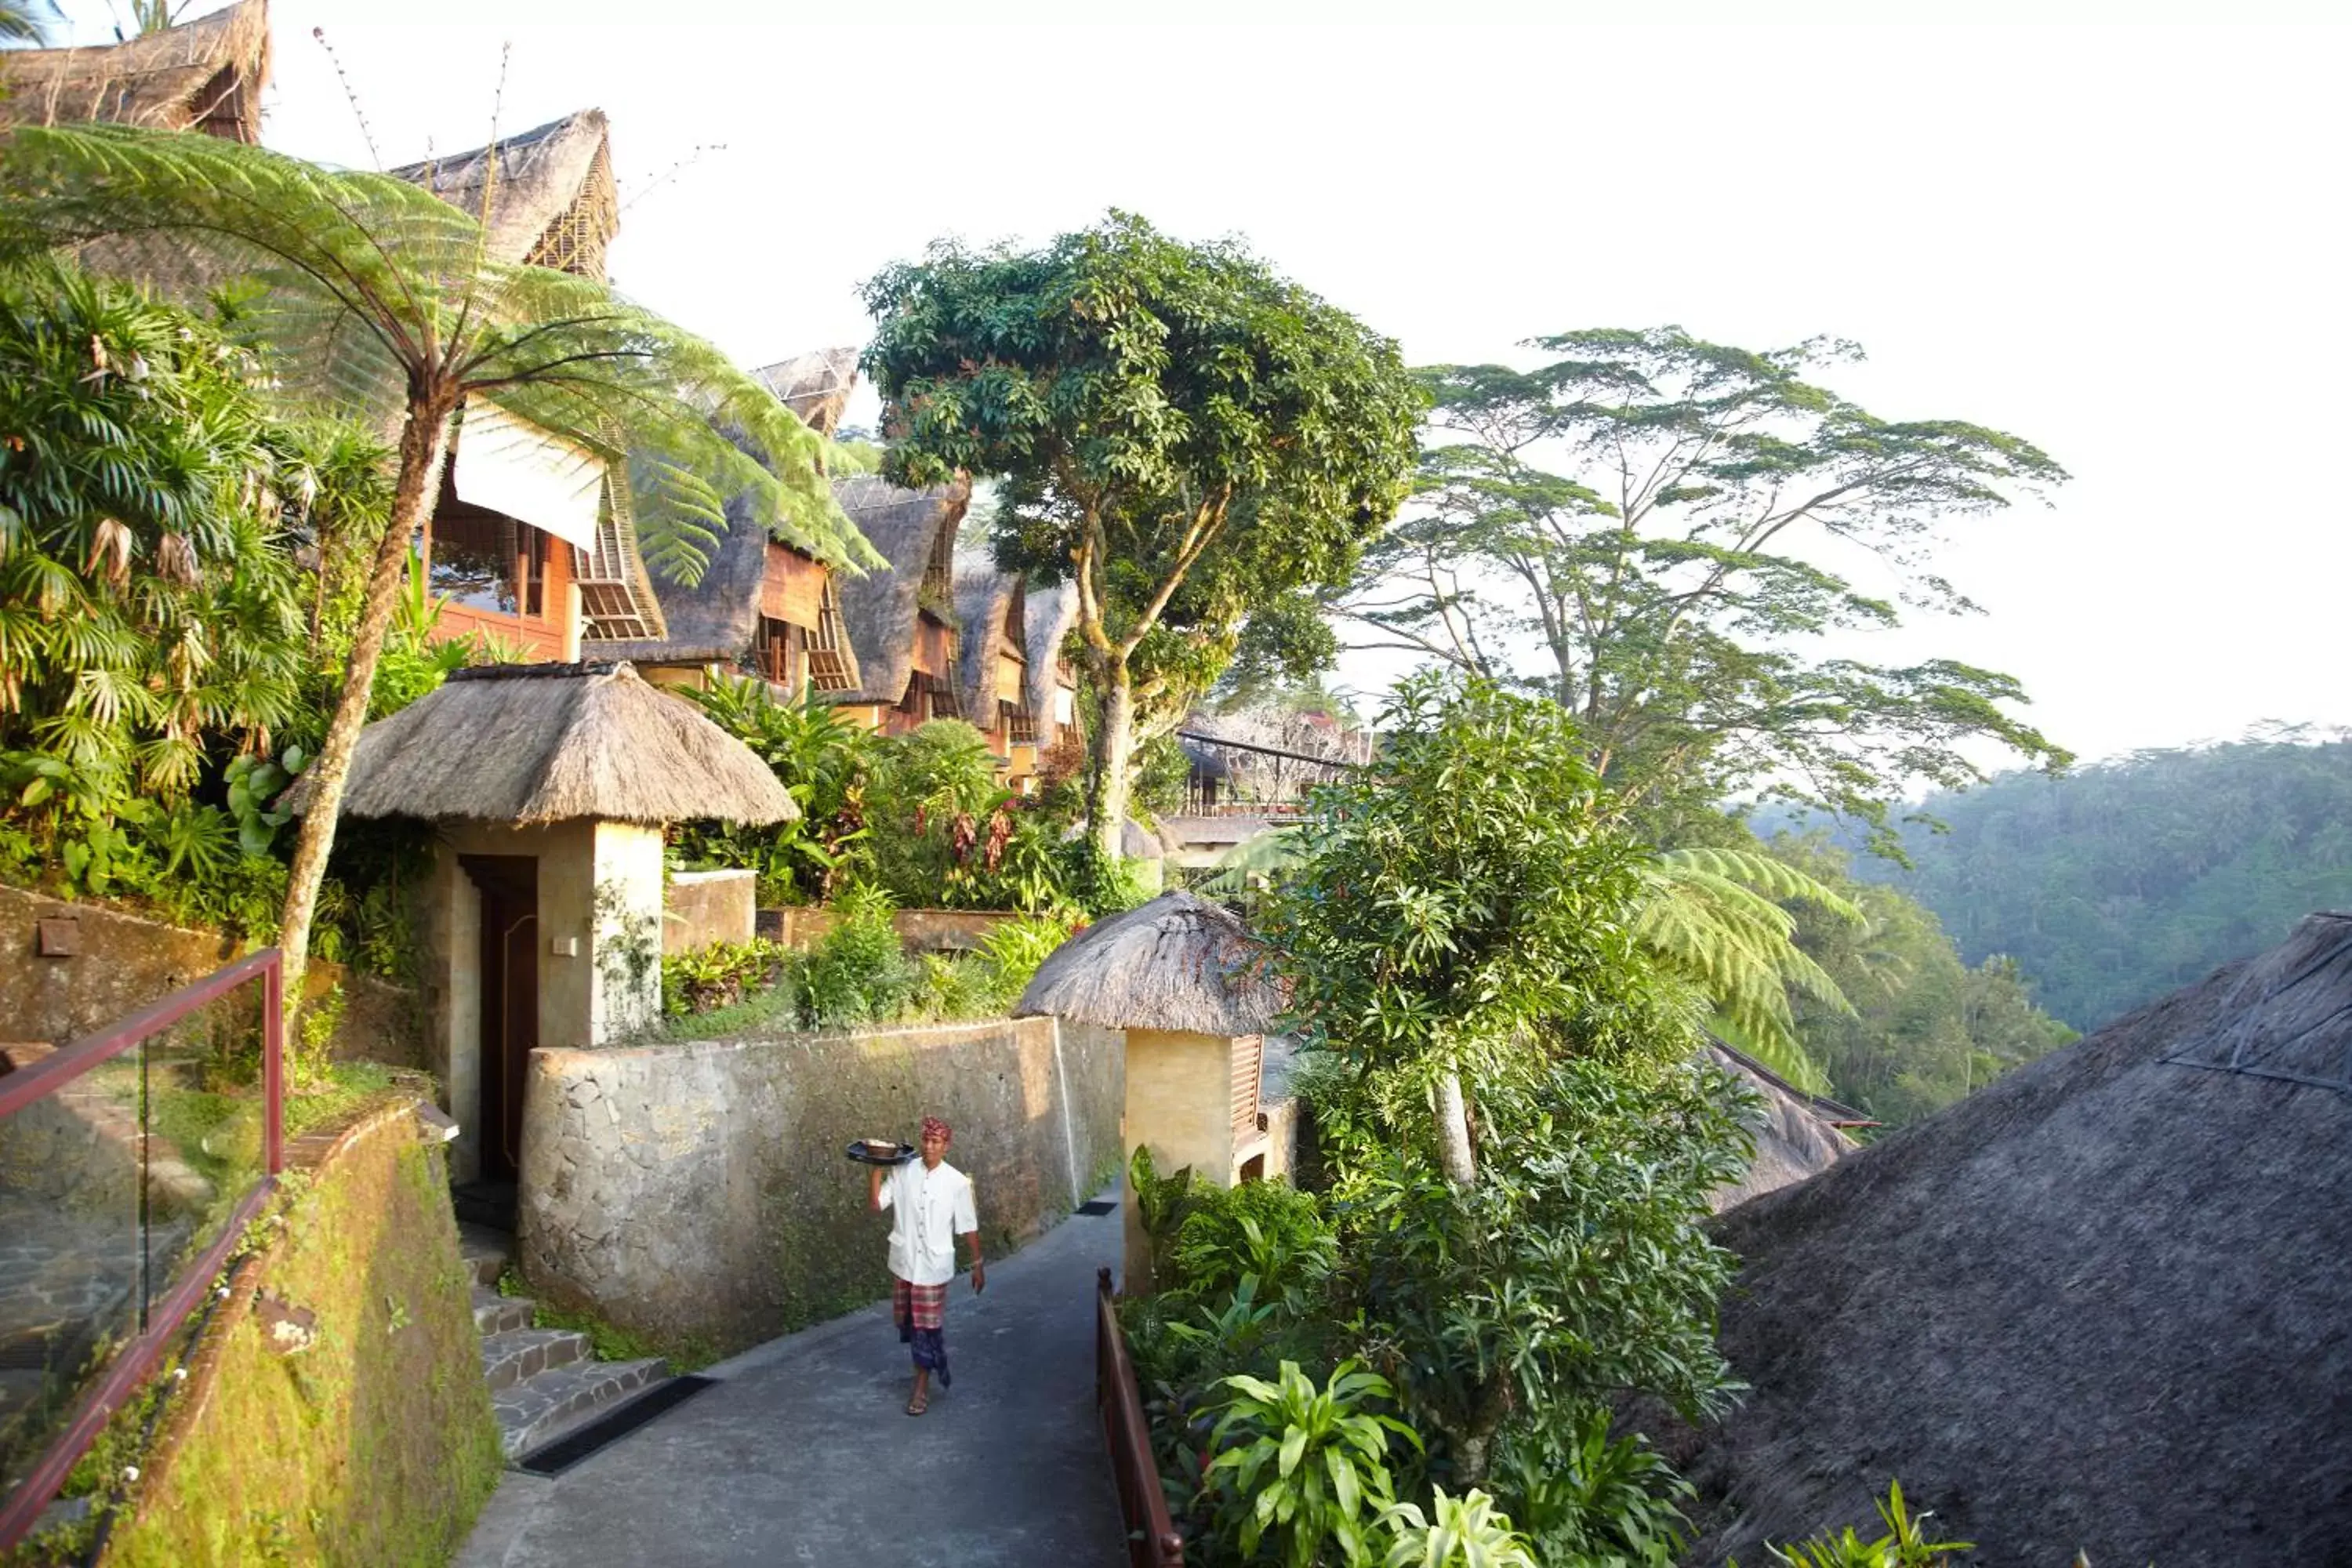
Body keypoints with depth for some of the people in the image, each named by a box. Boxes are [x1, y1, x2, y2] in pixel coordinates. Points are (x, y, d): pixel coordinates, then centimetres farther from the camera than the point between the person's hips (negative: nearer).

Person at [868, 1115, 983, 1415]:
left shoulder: (957, 1182, -9)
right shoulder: (902, 1172, -5)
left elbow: (969, 1227, -2)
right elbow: (876, 1203, -8)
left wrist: (977, 1265, 1)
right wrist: (876, 1170, -20)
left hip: (934, 1266, -3)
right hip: (903, 1261, 3)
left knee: (927, 1325, 1)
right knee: (906, 1321, 16)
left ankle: (922, 1387, 15)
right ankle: (932, 1361, 42)